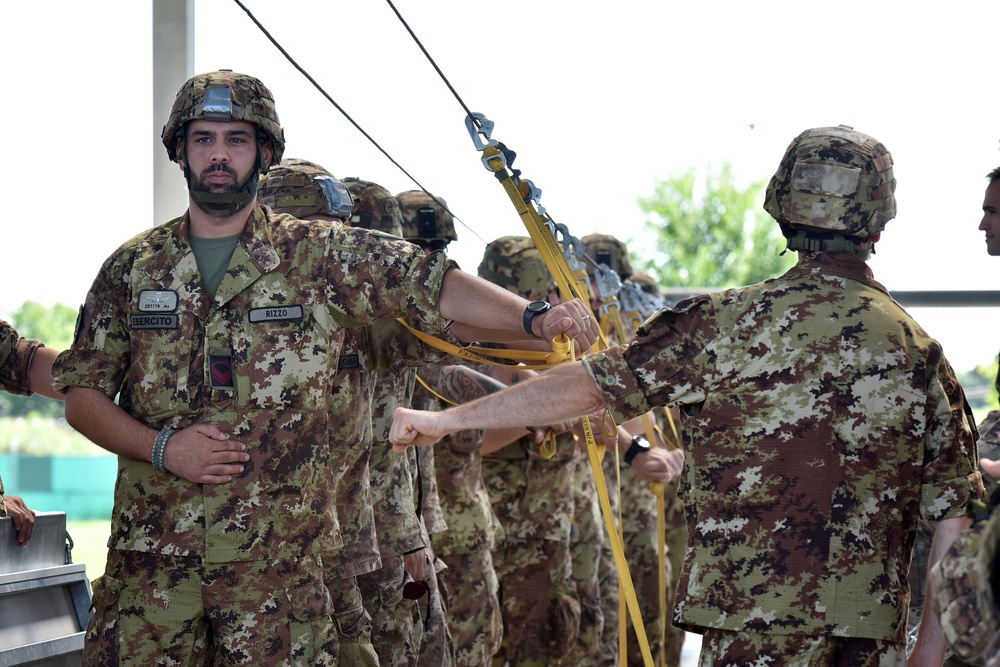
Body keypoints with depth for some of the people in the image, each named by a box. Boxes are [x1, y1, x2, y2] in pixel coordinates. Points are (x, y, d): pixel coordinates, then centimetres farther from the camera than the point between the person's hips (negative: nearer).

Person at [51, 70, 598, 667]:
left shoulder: (318, 255, 3)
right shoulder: (132, 268, 8)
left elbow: (434, 285, -2)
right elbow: (82, 393, 9)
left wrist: (535, 320, -16)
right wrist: (160, 446, -8)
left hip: (277, 557, -1)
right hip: (150, 553, 2)